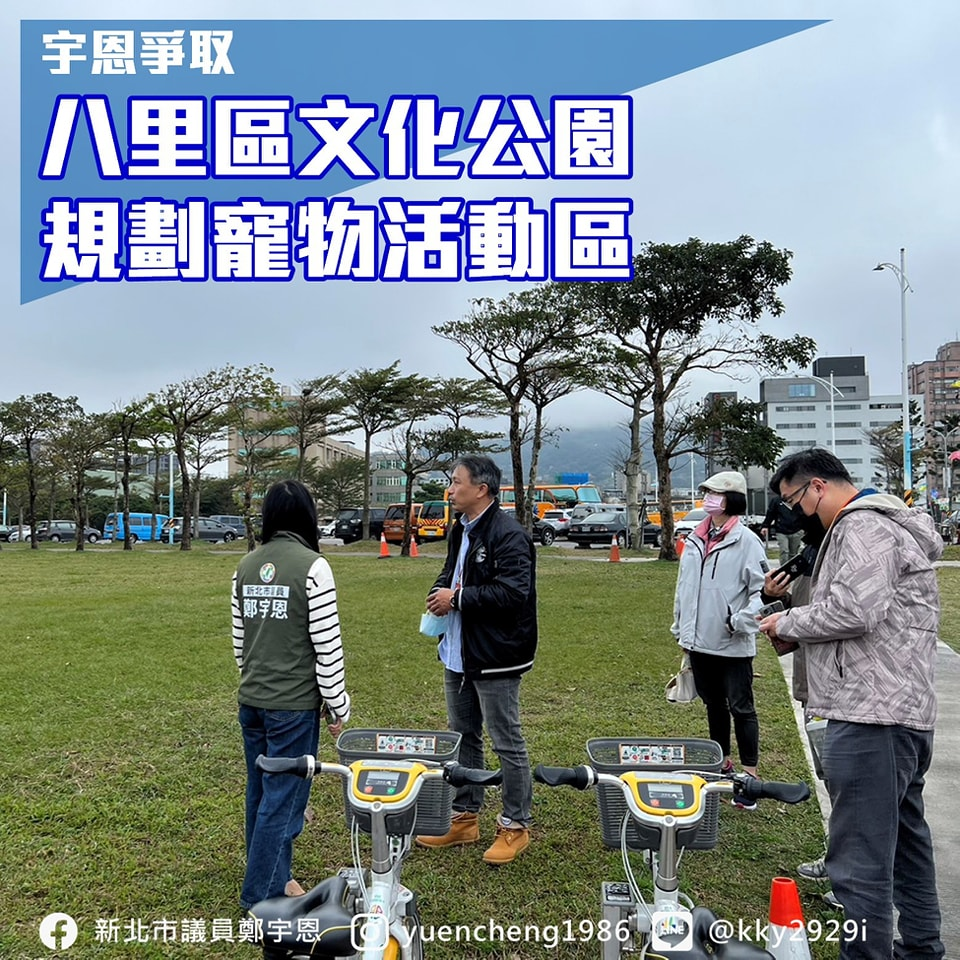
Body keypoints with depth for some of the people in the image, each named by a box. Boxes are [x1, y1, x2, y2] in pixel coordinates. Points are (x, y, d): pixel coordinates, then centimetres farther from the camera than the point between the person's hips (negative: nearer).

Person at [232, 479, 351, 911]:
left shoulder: (246, 566, 4)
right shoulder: (312, 566, -15)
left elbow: (239, 640, 12)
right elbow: (327, 645, -14)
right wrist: (338, 706, -4)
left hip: (251, 701, 7)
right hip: (293, 705, -7)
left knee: (261, 792, 18)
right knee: (282, 800, 4)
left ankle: (272, 876, 33)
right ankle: (260, 897, 14)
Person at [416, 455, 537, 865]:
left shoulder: (508, 534, -18)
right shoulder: (460, 530, 12)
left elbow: (514, 591, -27)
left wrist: (457, 598, -19)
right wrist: (441, 591, 1)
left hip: (494, 658, -9)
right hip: (458, 655, 10)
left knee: (507, 744, 4)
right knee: (463, 738, 19)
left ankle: (516, 825, 19)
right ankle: (464, 817, 34)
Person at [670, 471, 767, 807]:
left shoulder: (746, 541, -11)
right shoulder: (695, 540, 10)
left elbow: (761, 588, -14)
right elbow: (683, 585, 16)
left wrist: (743, 620, -25)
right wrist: (680, 625, 17)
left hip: (733, 644, -7)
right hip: (699, 640, 7)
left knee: (741, 708, 2)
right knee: (714, 704, 19)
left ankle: (750, 775, 12)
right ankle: (722, 764, 34)